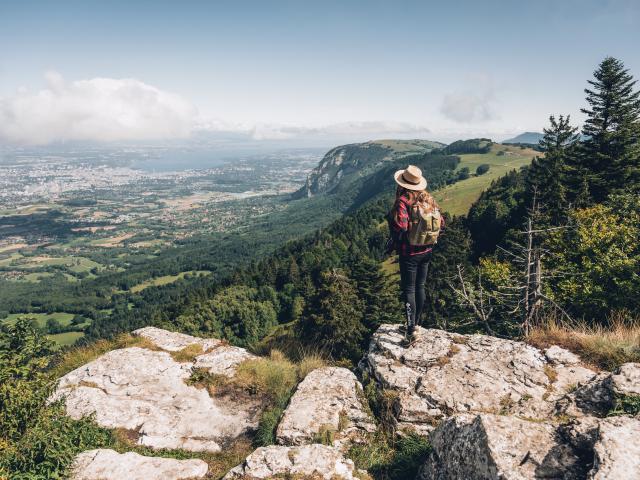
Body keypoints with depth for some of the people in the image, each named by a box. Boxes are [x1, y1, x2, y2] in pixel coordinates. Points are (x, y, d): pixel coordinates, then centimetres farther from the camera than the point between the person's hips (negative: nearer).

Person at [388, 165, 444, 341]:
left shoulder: (403, 201, -19)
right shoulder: (429, 198, 2)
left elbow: (400, 227, -28)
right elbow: (441, 222, 4)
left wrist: (394, 244, -10)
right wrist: (430, 239, 15)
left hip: (409, 253, -6)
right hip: (427, 251, 7)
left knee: (409, 289, 1)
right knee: (420, 286, 18)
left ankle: (411, 329, -1)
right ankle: (415, 323, 32)